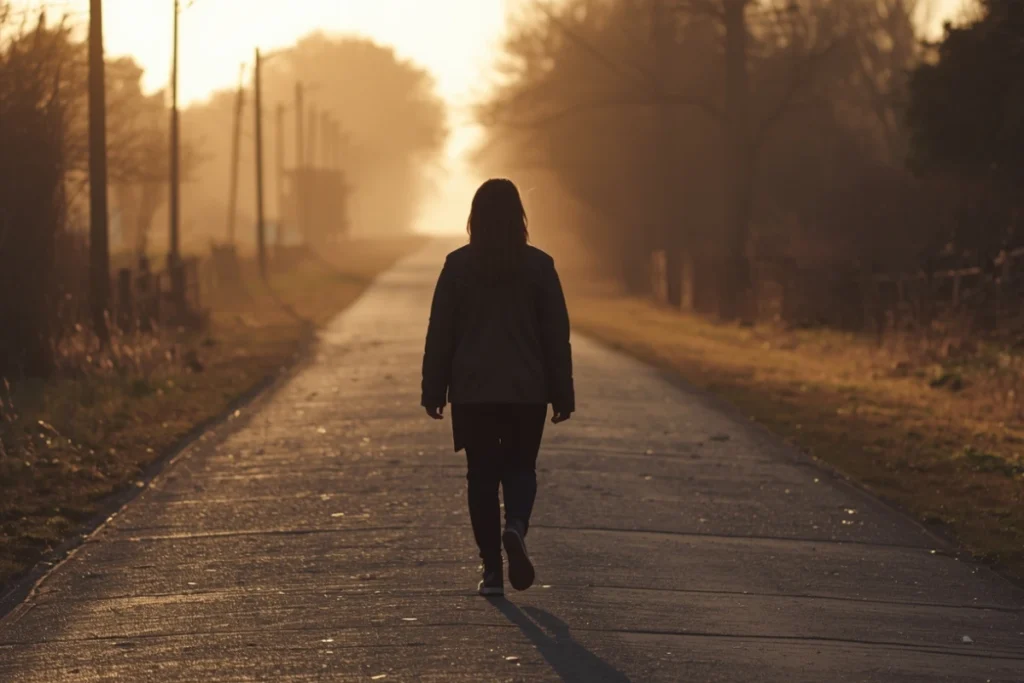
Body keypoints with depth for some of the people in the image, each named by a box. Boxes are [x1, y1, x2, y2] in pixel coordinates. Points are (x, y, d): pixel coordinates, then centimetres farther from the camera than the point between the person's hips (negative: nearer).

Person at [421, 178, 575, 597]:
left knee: (482, 475, 7)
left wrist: (434, 390, 6)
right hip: (527, 390, 0)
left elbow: (440, 333, 0)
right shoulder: (539, 266, -2)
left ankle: (492, 570, 3)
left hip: (472, 390, 0)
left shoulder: (458, 266, -3)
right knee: (520, 467, 13)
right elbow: (556, 335, 0)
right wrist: (562, 393, 6)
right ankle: (516, 526, -18)